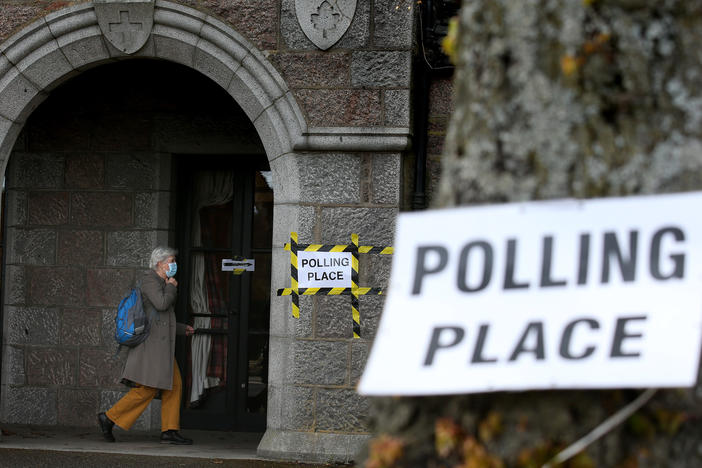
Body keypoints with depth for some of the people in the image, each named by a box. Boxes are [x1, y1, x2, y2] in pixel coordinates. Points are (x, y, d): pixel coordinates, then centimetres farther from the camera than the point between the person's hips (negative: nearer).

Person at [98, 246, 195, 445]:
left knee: (174, 386, 4)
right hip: (152, 341, -10)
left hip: (162, 345, 10)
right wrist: (171, 287, -5)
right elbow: (162, 304, -22)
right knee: (147, 389, -11)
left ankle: (170, 431, 4)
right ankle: (109, 417, -4)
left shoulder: (160, 283, 22)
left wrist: (182, 329, 29)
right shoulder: (149, 279, -7)